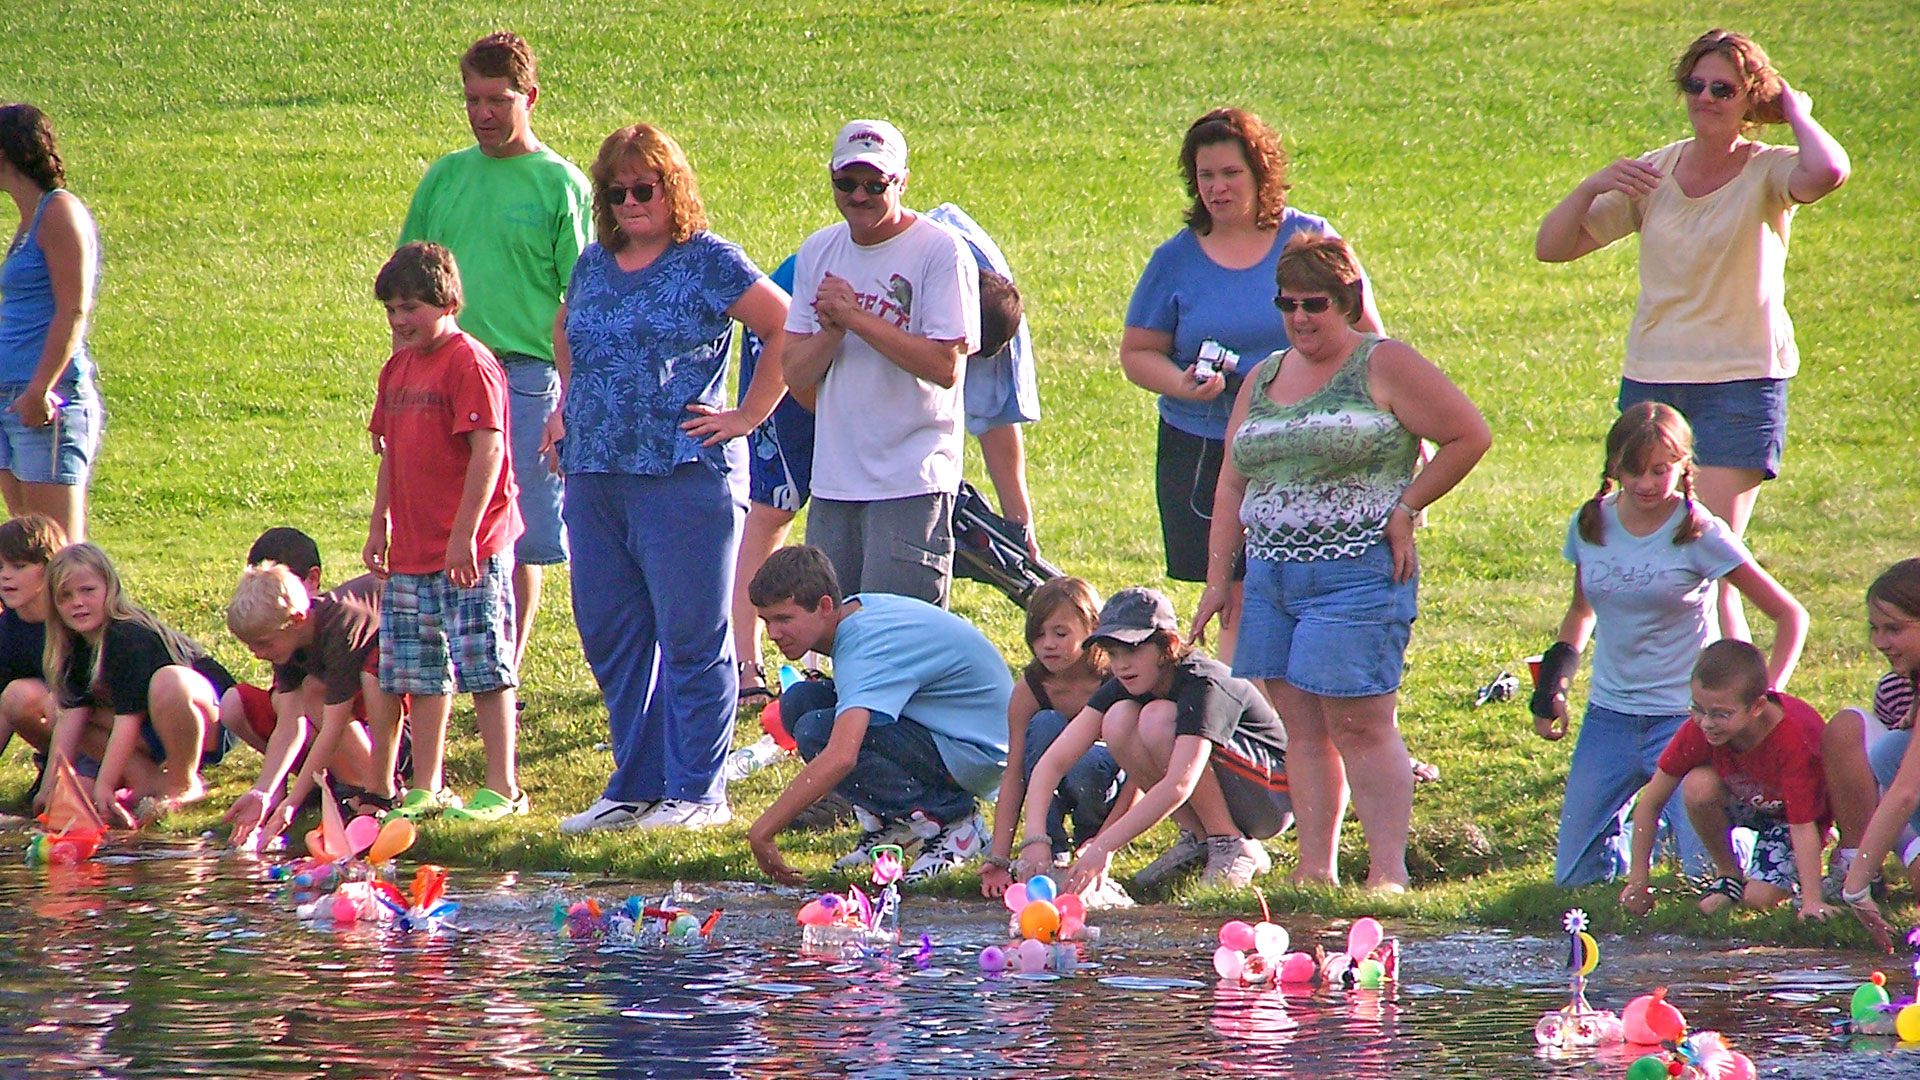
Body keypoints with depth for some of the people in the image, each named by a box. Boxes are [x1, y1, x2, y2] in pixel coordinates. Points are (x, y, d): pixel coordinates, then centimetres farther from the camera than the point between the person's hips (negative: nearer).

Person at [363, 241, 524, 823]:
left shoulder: (469, 365, -12)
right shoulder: (399, 367, 14)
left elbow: (487, 451, -18)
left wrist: (464, 535, -22)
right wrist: (379, 525, 18)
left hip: (469, 551, -8)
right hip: (412, 552, 8)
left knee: (484, 669, -5)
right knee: (422, 675, 10)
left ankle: (503, 788, -1)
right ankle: (425, 790, 16)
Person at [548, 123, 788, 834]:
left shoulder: (709, 261, -4)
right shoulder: (595, 263, 15)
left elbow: (787, 329, -7)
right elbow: (565, 332, 34)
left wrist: (749, 415, -7)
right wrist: (571, 405, 21)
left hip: (683, 475, -7)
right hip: (594, 476, 7)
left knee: (690, 637, -3)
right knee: (609, 635, 9)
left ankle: (697, 791, 3)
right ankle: (635, 786, 18)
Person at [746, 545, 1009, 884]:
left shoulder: (864, 648, -27)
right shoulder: (855, 608, 1)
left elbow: (840, 758, -42)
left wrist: (762, 831, -40)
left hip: (977, 751, -10)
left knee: (817, 732, -26)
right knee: (799, 702, -1)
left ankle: (949, 818, -14)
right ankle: (890, 823, 6)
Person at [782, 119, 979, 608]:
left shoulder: (941, 251, -7)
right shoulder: (818, 253, 12)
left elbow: (945, 366, -16)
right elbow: (796, 374, 9)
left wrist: (855, 316, -15)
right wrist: (831, 330, -12)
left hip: (911, 482, -6)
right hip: (833, 483, 6)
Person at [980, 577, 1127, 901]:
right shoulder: (1030, 689, -15)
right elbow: (1013, 776, -16)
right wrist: (999, 858, -25)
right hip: (1052, 795, 3)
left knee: (1087, 764, -37)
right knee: (1045, 725, -27)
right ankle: (1050, 855, -22)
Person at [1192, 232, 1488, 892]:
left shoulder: (1384, 368, -2)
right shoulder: (1262, 380, 17)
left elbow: (1468, 436, -3)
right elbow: (1232, 485, 18)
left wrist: (1405, 509, -7)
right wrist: (1218, 578, 12)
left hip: (1357, 573, -6)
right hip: (1271, 576, 6)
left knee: (1360, 725, -9)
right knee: (1303, 729, 5)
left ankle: (1388, 872, -7)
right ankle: (1315, 870, 7)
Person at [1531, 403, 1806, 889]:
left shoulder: (1698, 534, -12)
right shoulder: (1590, 525, 0)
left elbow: (1790, 616, -7)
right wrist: (1552, 688, 8)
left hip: (1684, 716, -4)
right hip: (1609, 716, 4)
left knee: (1710, 874, -12)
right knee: (1575, 878, 2)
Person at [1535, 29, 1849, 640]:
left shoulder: (1767, 174, -6)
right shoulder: (1653, 173, 7)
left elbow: (1827, 172, -31)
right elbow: (1552, 246, 7)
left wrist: (1793, 108, -13)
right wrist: (1592, 187, -10)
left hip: (1740, 383, -5)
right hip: (1650, 380, 5)